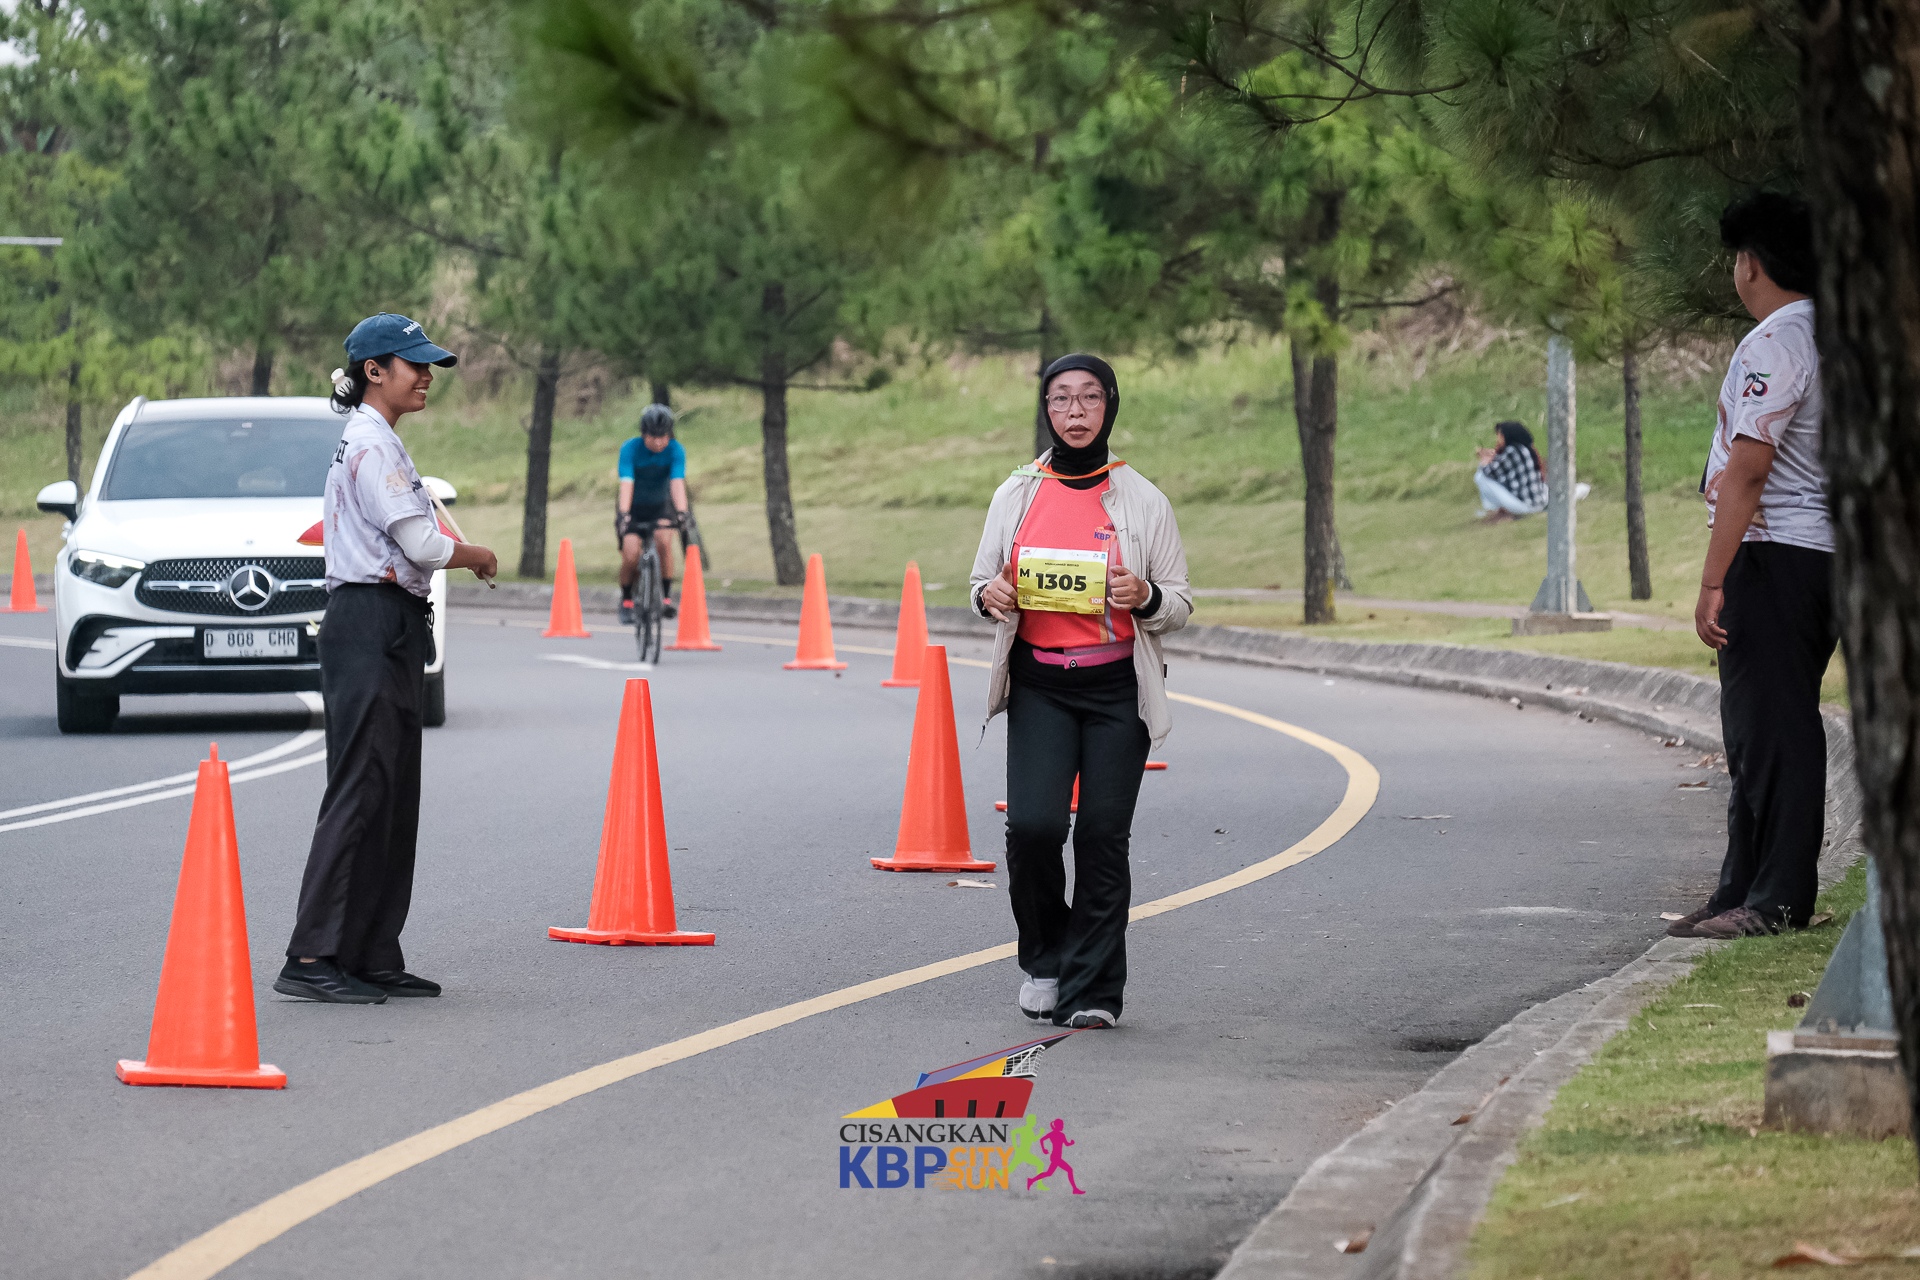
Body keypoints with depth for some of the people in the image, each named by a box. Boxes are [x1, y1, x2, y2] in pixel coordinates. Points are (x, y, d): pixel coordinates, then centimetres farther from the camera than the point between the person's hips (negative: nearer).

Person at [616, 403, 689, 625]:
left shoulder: (675, 450, -20)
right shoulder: (630, 449, -23)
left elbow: (677, 482, -31)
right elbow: (626, 483, -34)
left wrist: (681, 512, -47)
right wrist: (624, 514, -48)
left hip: (660, 506, 1)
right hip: (634, 508, -1)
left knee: (664, 540, -30)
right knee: (631, 555, -19)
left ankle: (667, 596, -17)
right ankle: (626, 600, 6)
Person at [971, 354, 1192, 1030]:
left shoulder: (1142, 501, 2)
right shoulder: (1016, 495, 7)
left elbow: (1179, 605, 7)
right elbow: (982, 582, 17)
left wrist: (1146, 597, -16)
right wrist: (990, 595, -8)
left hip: (1117, 692, -1)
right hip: (1038, 688, 1)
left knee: (1103, 833, -6)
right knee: (1032, 824, -13)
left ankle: (1092, 989, 3)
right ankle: (1046, 957, 12)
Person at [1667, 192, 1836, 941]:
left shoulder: (1772, 345, -14)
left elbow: (1748, 466, -20)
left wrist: (1713, 581, -20)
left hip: (1772, 550, -10)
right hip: (1826, 550, 10)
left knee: (1768, 727, -7)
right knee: (1772, 728, 14)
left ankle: (1777, 899, -7)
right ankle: (1744, 892, 19)